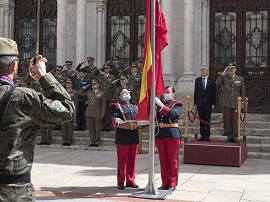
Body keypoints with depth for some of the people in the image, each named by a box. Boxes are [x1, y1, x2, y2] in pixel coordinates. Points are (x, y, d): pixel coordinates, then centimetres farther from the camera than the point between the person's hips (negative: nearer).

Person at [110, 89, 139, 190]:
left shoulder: (134, 107, 23)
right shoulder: (116, 106, 4)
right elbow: (113, 119, -9)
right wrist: (117, 120, -31)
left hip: (134, 136, 5)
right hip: (122, 137, -5)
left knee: (132, 160, 9)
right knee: (122, 160, -2)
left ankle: (130, 181, 18)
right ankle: (120, 182, 5)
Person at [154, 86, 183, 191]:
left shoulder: (177, 105, 1)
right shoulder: (159, 104, 14)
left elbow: (173, 114, -20)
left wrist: (161, 105, -25)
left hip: (172, 135, -4)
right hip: (160, 134, 4)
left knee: (172, 160, 2)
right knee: (163, 160, 8)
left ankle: (172, 184, 11)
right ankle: (165, 183, 16)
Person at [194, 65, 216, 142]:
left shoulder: (212, 80, 3)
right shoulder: (197, 80, 7)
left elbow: (214, 92, 2)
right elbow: (195, 92, 7)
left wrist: (213, 103, -4)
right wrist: (195, 103, 1)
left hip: (208, 103, -2)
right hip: (200, 103, 2)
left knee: (208, 120, 1)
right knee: (201, 120, 4)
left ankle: (207, 136, 5)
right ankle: (202, 135, 9)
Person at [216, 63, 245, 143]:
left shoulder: (240, 79, 10)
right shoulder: (224, 77, 7)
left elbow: (242, 92, 12)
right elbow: (217, 85, -10)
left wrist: (242, 102, 6)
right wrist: (223, 74, -10)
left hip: (236, 103, 0)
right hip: (226, 102, 0)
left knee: (235, 120, 0)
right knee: (227, 120, 2)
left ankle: (234, 137, 9)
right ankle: (229, 136, 12)